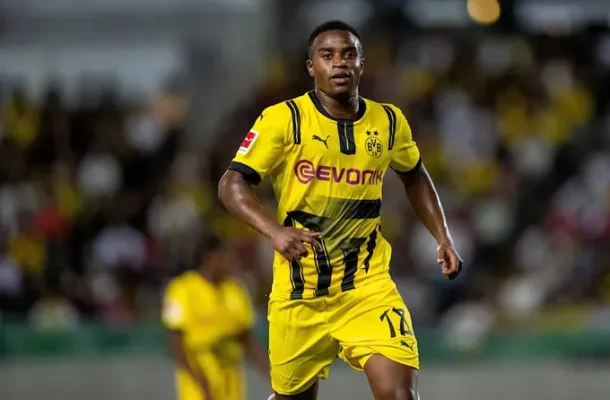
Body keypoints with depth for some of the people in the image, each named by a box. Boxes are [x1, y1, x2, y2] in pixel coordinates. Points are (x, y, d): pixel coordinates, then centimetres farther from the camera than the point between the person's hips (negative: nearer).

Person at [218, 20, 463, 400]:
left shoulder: (389, 121, 3)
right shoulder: (284, 119, -9)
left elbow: (415, 176, 22)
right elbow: (232, 184, -11)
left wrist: (443, 237, 11)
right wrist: (274, 230, -28)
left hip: (367, 284, 1)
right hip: (300, 288, -1)